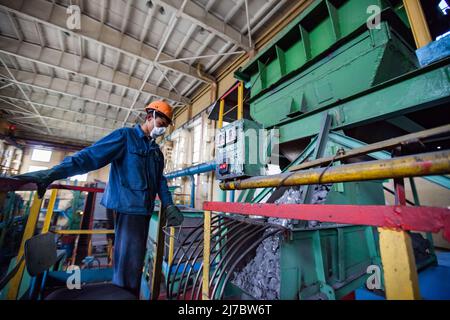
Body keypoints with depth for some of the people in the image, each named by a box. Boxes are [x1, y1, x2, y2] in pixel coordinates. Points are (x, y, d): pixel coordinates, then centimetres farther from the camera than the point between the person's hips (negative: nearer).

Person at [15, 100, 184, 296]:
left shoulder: (156, 151, 15)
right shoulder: (125, 136, -5)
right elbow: (90, 156, -14)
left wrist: (168, 205, 6)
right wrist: (53, 173, -26)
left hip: (144, 209, 7)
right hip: (128, 207, -7)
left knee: (135, 259, 19)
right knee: (128, 261, -2)